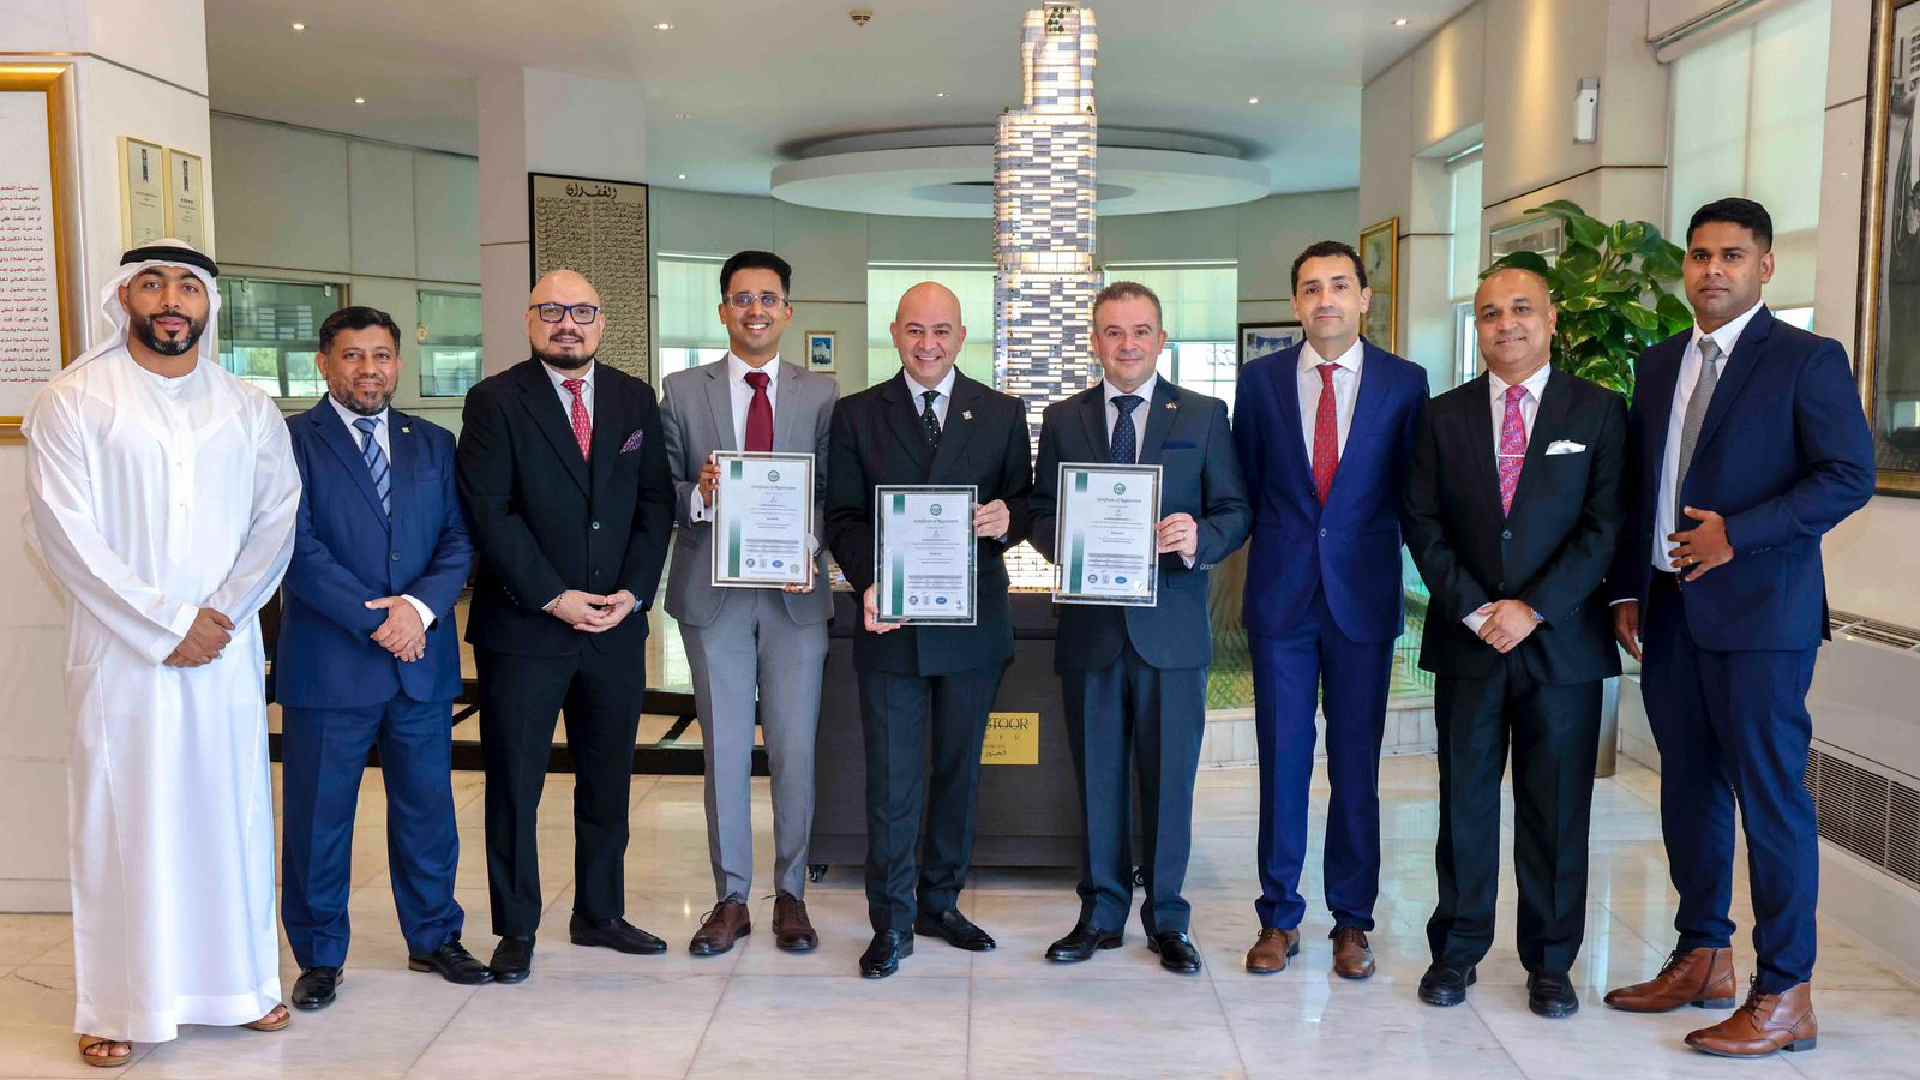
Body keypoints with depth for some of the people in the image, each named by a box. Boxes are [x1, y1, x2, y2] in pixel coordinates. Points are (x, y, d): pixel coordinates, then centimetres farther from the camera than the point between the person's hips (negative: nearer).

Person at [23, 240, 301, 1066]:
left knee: (230, 814, 8)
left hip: (225, 649, 3)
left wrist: (223, 612, -8)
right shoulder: (74, 401, -2)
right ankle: (117, 1004, 14)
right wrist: (164, 626, -11)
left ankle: (238, 981, 21)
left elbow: (277, 517, 5)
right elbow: (64, 531, -8)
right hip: (121, 654, -3)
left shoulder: (247, 408, 8)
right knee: (121, 823, 2)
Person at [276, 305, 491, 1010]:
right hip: (328, 662, -3)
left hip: (422, 660, 4)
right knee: (317, 815, 7)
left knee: (427, 808, 13)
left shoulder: (433, 444, 11)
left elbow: (459, 541, 5)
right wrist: (377, 620, -15)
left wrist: (420, 607, -12)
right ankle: (320, 957, 22)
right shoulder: (290, 441, -2)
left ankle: (434, 938, 28)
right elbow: (300, 548, -10)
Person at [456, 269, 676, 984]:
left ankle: (599, 915, 27)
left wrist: (633, 591, -6)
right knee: (514, 786, 5)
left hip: (618, 625, 4)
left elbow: (655, 503, 6)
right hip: (522, 628, -3)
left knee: (608, 782, 13)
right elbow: (488, 514, -10)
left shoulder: (635, 400, 8)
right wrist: (554, 598, -14)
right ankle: (516, 929, 19)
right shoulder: (495, 401, -3)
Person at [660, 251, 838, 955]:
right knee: (723, 750, 7)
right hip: (713, 593, 0)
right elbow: (661, 492, 3)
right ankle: (731, 898, 20)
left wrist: (810, 548, -15)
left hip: (795, 591, 0)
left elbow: (833, 492, 2)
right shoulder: (683, 390, 5)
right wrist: (699, 495, -17)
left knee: (794, 750, 5)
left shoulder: (820, 393, 5)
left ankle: (791, 893, 21)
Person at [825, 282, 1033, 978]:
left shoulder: (1002, 414, 6)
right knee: (892, 780, 1)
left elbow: (1027, 502, 9)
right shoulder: (856, 415, 4)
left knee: (958, 771, 13)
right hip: (891, 623, -2)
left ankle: (940, 902, 28)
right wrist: (869, 581, -17)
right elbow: (843, 516, 0)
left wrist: (1007, 519, -15)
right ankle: (892, 922, 12)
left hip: (973, 625, 2)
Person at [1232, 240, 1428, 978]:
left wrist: (1380, 558, 2)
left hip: (1364, 595, 0)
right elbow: (1244, 486, 9)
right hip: (1281, 593, 1)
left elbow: (1413, 489, 6)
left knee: (1357, 764, 6)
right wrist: (1271, 553, 4)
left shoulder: (1404, 382, 2)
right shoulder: (1261, 380, 4)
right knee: (1281, 759, 5)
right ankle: (1279, 917, 17)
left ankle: (1352, 921, 18)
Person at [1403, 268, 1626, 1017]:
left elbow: (1606, 525, -4)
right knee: (1464, 801, 7)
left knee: (1557, 808, 5)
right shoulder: (1444, 415, 7)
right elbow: (1423, 524, 3)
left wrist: (1533, 608, -13)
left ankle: (1550, 963, 18)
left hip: (1562, 639, -1)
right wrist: (1474, 609, -8)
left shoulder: (1599, 412, 3)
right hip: (1466, 640, 1)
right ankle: (1456, 951, 18)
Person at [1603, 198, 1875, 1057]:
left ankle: (1785, 996, 6)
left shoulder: (1806, 359, -3)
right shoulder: (1659, 365, 15)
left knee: (1770, 795, -3)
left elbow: (1850, 475, -10)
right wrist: (1627, 591, 10)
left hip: (1758, 612, -6)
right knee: (1689, 791, 12)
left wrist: (1737, 533, -17)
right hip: (1668, 612, 6)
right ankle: (1702, 959, 25)